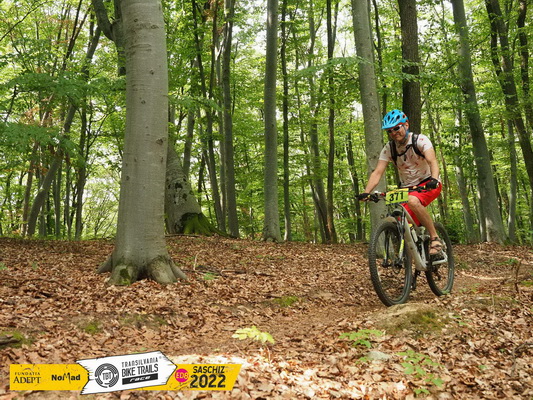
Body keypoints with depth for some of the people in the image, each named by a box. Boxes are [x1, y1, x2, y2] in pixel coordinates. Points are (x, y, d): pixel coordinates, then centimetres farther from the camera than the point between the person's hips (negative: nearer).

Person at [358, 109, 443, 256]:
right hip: (407, 188, 4)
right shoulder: (388, 149, -6)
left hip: (428, 184, -4)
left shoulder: (420, 140, -15)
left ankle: (435, 239, -22)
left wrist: (434, 180, -48)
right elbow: (377, 173, -13)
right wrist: (366, 192, -29)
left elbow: (433, 161, -28)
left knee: (412, 201, -36)